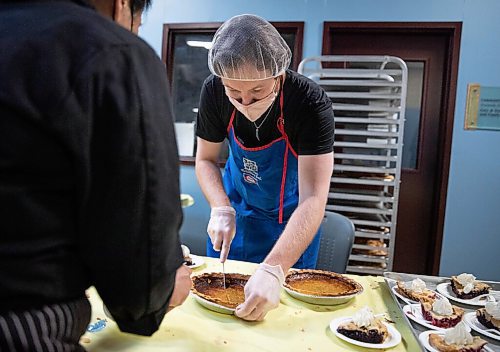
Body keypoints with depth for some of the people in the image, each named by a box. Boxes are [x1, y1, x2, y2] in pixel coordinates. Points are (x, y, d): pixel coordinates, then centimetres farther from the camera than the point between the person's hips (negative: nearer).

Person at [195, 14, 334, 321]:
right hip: (237, 204, 3)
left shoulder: (312, 103, -33)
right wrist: (221, 209, -26)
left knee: (286, 302, 13)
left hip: (292, 218, -2)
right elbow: (206, 160, -8)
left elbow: (313, 199, -38)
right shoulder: (214, 92, -22)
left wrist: (273, 270, -49)